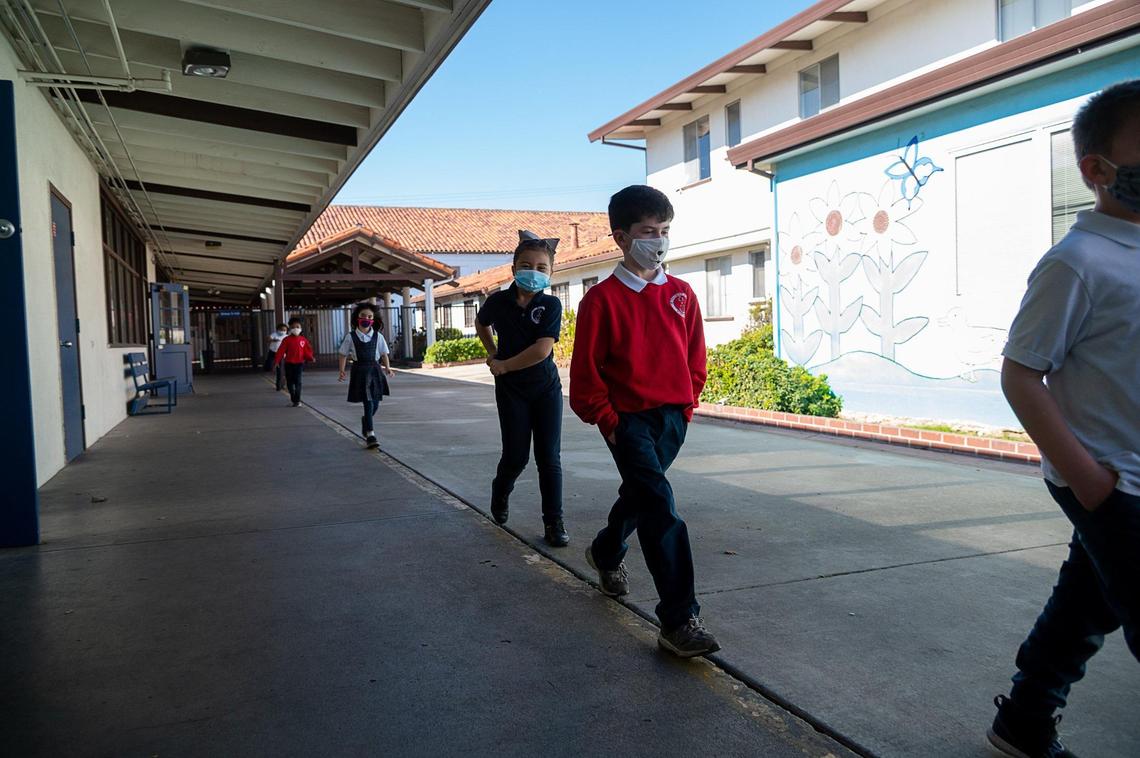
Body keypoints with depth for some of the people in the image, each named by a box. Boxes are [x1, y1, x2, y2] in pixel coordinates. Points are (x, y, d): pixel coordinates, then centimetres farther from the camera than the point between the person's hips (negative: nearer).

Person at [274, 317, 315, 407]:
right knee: (290, 382, 9)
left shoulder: (303, 339, 3)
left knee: (297, 382, -6)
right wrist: (276, 361, -14)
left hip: (299, 363, -1)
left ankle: (297, 400, -2)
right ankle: (293, 398, 27)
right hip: (289, 363, 1)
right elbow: (281, 351, -6)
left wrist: (310, 358, -15)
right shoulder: (287, 340, -1)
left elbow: (307, 351, 3)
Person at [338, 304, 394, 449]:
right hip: (360, 371, -3)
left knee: (375, 403, 7)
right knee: (368, 402, -11)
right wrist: (342, 371, -4)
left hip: (375, 370, 3)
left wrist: (387, 367, -4)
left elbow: (384, 354, 8)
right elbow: (344, 355, 5)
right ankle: (370, 435, -10)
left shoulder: (378, 336, 3)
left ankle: (365, 420, 41)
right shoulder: (351, 337, -1)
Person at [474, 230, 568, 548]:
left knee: (549, 458, -1)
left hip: (546, 387, -1)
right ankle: (500, 492, 36)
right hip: (511, 390, 1)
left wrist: (503, 365, -13)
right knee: (516, 456, 4)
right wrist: (493, 354, 10)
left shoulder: (551, 304, -11)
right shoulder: (498, 301, -4)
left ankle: (553, 522, 9)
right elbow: (481, 323, 19)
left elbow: (542, 349, -21)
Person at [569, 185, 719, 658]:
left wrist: (686, 406, 8)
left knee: (640, 494, 21)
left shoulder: (681, 295, 6)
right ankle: (679, 621, -13)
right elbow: (585, 370, -7)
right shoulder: (603, 298, -9)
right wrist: (607, 421, -8)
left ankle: (606, 554, 51)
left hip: (673, 418, 6)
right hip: (628, 419, -5)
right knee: (661, 508, -16)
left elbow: (695, 357, 14)